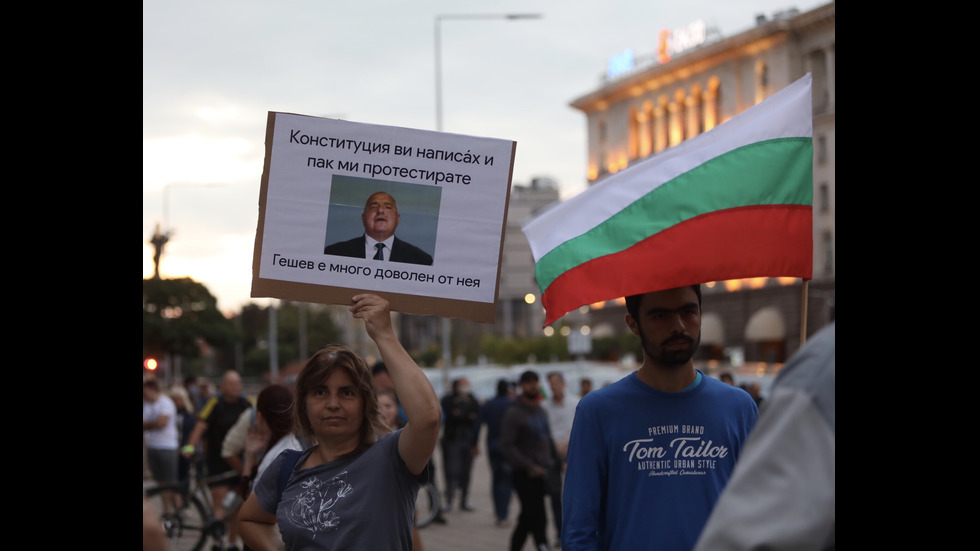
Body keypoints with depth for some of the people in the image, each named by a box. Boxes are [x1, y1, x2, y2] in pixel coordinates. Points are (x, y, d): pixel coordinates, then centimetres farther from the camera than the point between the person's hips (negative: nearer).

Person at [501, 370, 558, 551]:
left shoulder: (541, 411, 15)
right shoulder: (514, 413, -10)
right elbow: (507, 446, -16)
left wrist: (554, 461, 11)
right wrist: (530, 467, -19)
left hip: (542, 473, 7)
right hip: (525, 475, -7)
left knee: (527, 520, 12)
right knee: (538, 519, -10)